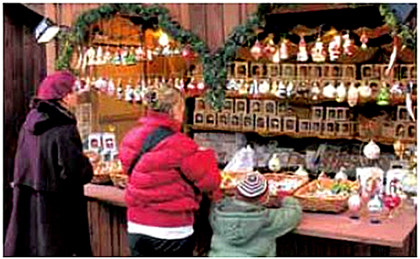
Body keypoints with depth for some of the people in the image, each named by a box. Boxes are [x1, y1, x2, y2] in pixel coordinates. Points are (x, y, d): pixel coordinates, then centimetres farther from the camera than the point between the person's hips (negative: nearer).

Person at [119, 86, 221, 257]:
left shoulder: (131, 138, 0)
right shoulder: (180, 146, -20)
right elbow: (209, 182, -14)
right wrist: (205, 155, 4)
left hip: (136, 227, 6)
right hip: (172, 231, -5)